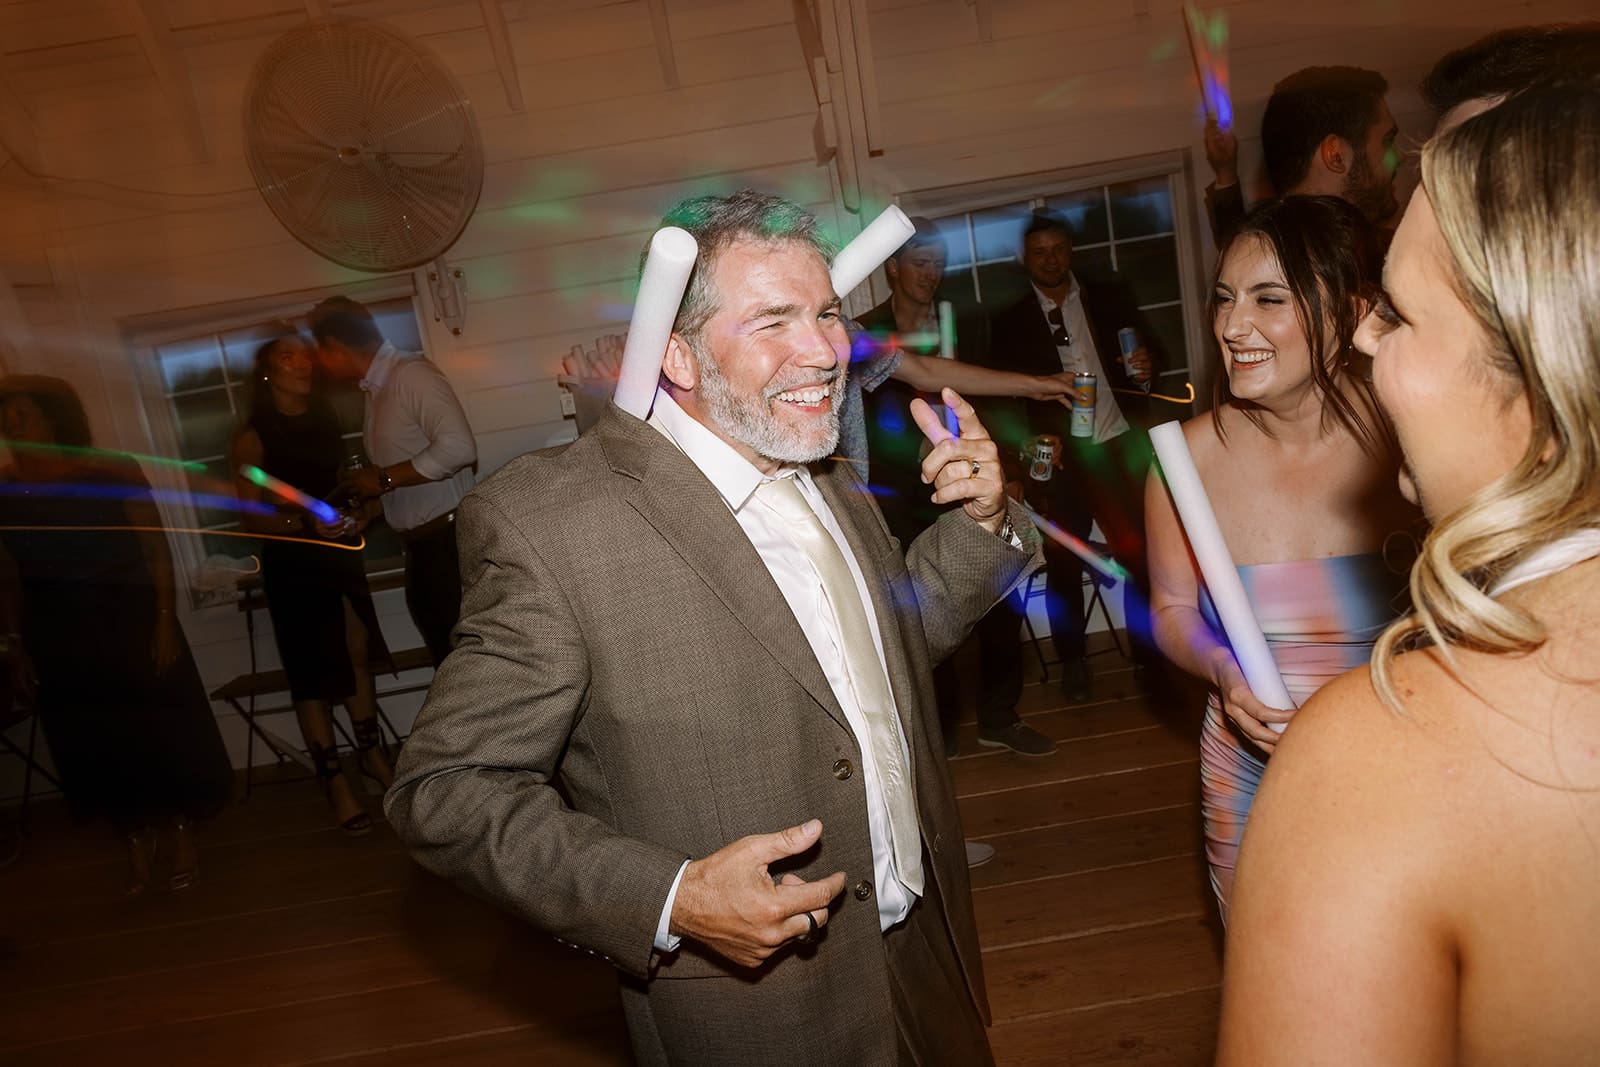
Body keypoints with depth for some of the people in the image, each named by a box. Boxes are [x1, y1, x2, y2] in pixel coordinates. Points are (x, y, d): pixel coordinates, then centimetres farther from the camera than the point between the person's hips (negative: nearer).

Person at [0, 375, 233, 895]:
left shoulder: (114, 473, -6)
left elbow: (157, 550, -6)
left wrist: (166, 621, -13)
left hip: (130, 624, -2)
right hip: (57, 638, 3)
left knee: (162, 729, 5)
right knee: (94, 743, 11)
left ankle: (182, 833, 25)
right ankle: (137, 840, 28)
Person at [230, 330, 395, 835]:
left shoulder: (328, 420, 6)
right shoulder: (252, 437, -9)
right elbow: (252, 517, -11)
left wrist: (364, 509, -5)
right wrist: (305, 522, -27)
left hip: (341, 554, 4)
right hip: (291, 564, -4)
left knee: (358, 652, 9)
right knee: (312, 672, 2)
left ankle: (372, 753, 27)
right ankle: (335, 782, 11)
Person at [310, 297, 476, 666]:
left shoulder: (412, 375, -13)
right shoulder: (377, 388, 14)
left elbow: (457, 447, -26)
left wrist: (385, 479, -16)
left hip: (450, 539, -9)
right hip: (420, 546, 9)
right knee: (450, 663, 14)